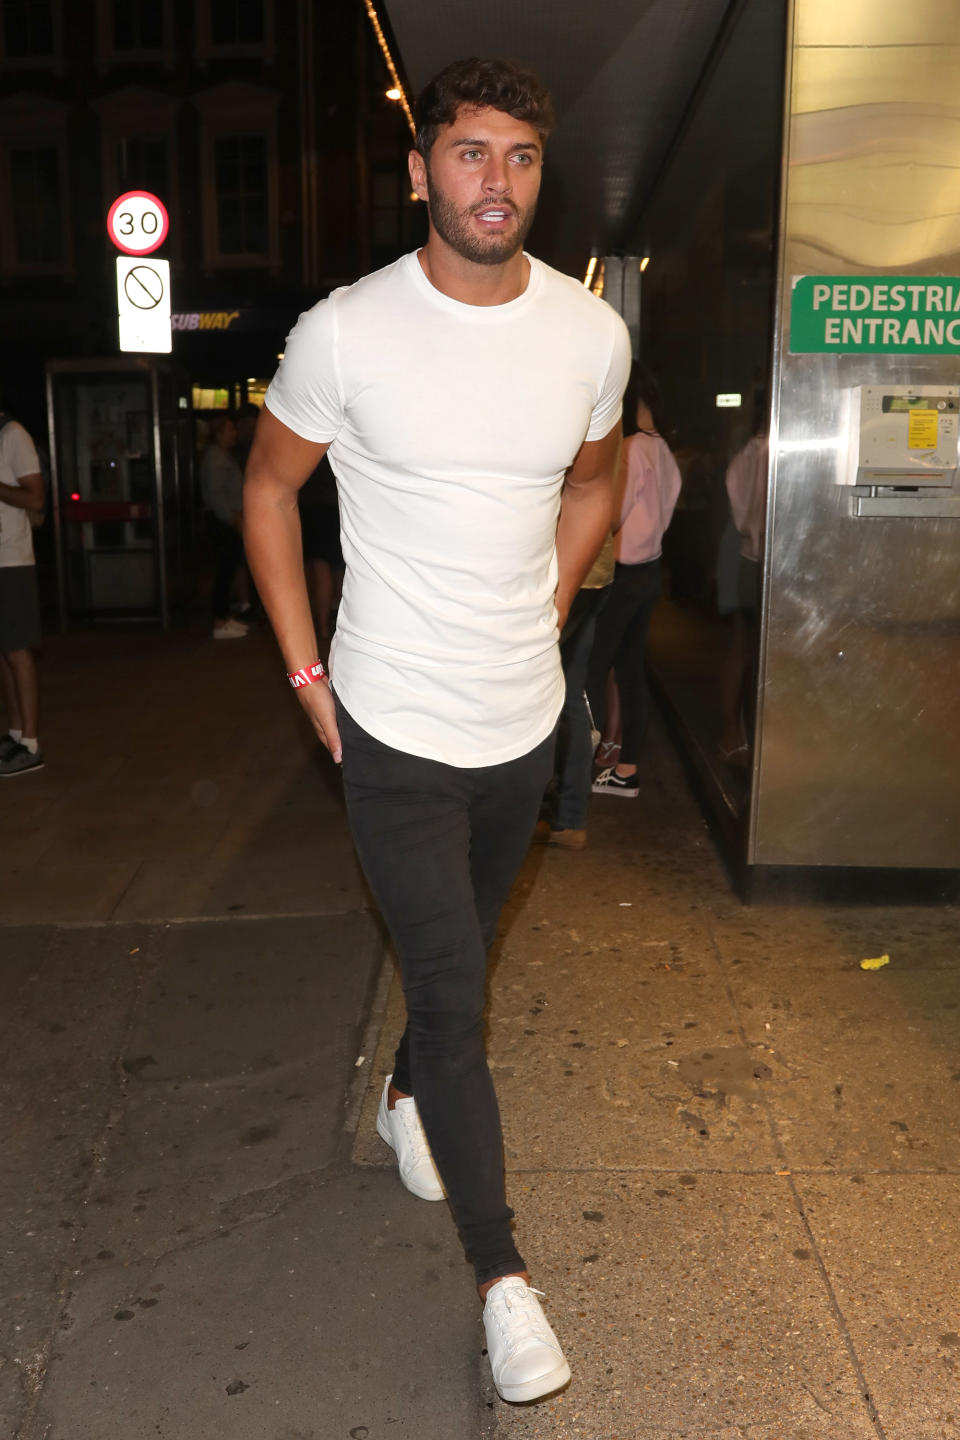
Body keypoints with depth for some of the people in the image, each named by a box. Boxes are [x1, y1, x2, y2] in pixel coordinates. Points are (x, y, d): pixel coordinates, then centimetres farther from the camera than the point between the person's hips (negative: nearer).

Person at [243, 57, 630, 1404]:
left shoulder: (593, 333, -3)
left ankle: (408, 1096, 53)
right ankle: (503, 1272, 16)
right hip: (394, 729, -4)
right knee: (454, 992, -1)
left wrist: (539, 624, 10)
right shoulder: (344, 333, -12)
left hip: (525, 721, 4)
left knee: (463, 951, 22)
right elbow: (270, 487, 1)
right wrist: (305, 668, -3)